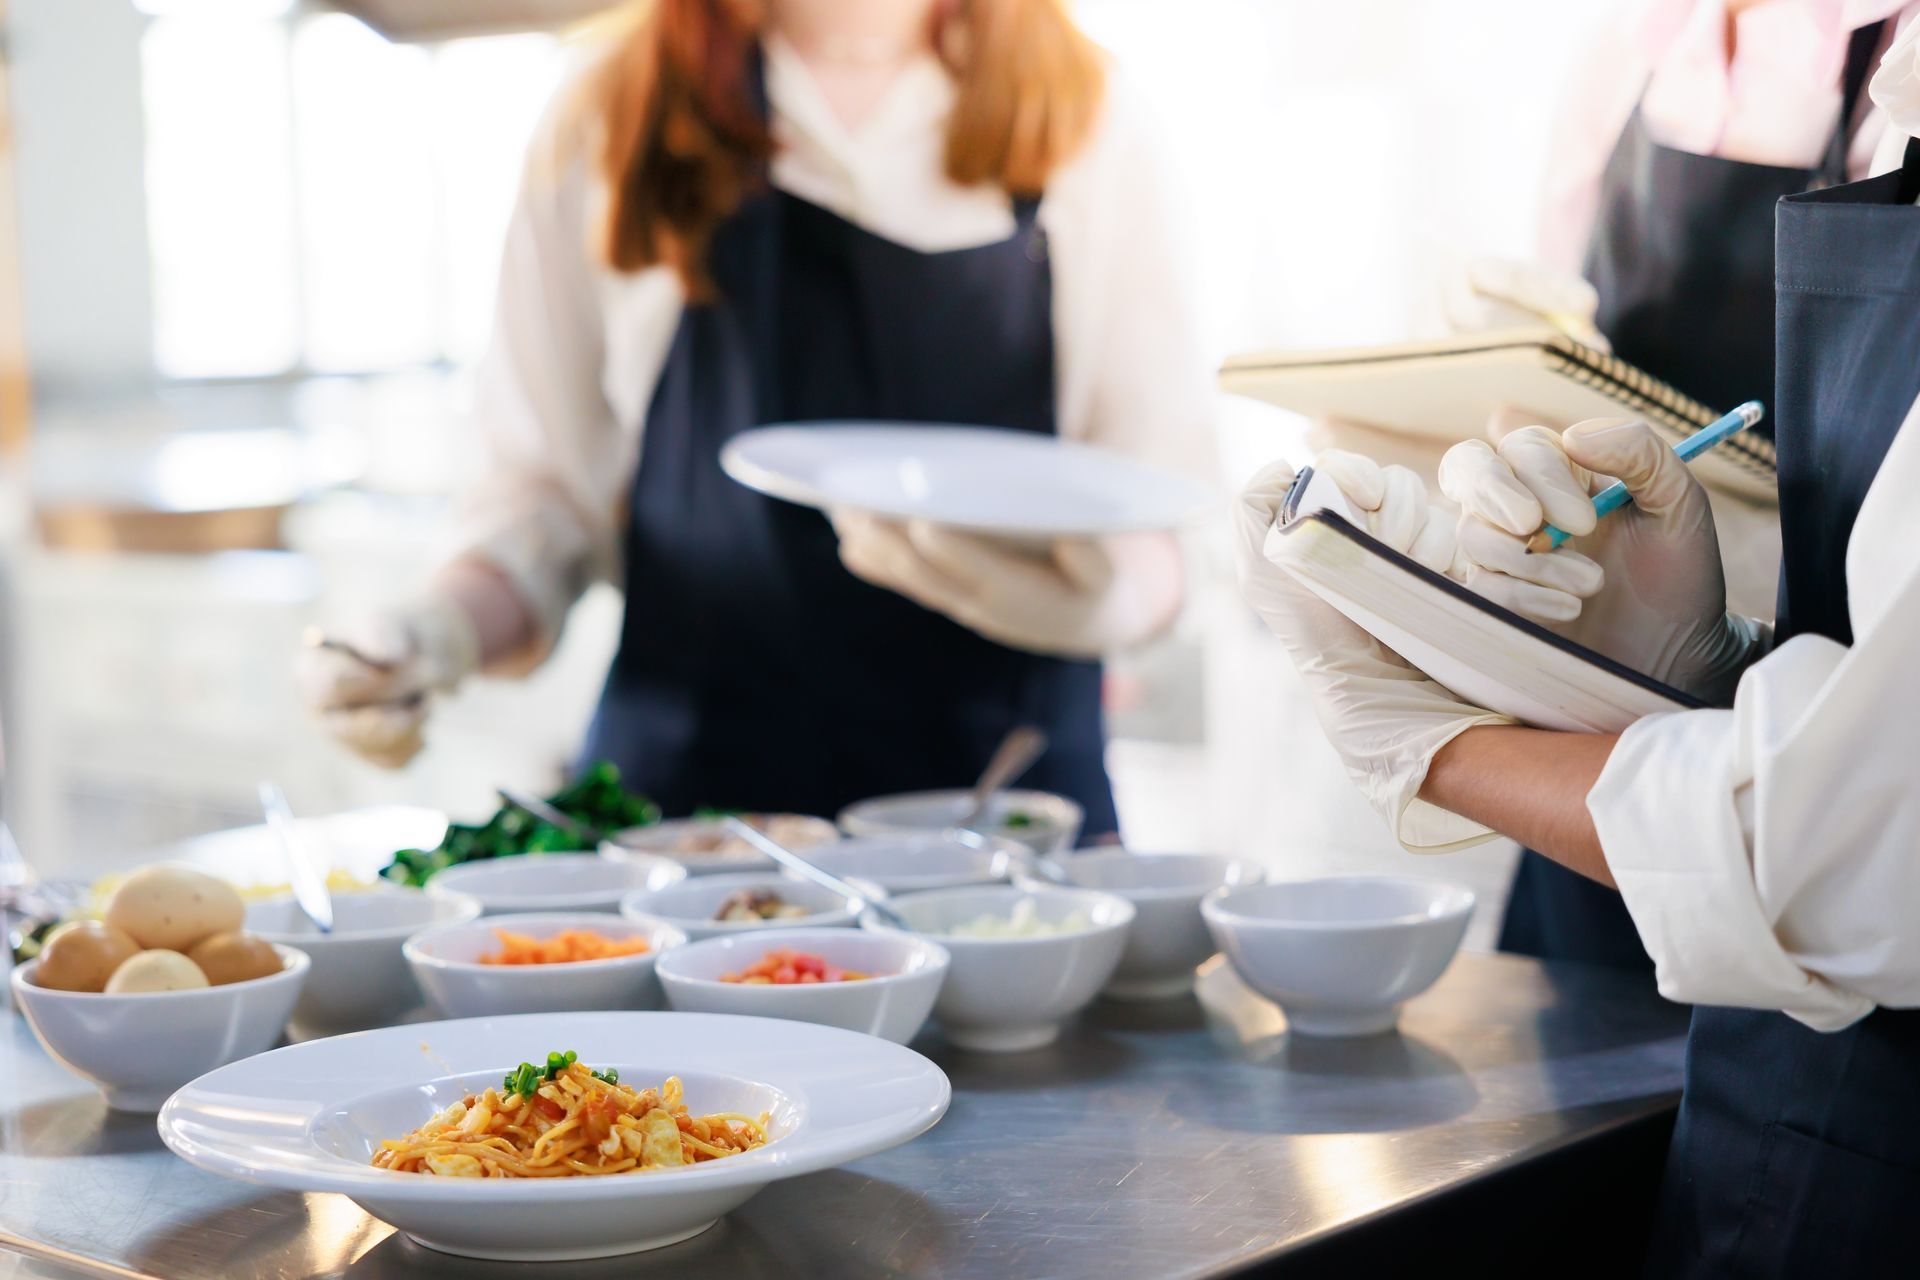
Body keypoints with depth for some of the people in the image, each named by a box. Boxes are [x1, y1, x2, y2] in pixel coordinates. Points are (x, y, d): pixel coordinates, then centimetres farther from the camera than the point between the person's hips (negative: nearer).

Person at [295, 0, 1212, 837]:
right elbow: (550, 490, 9)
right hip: (682, 782, 0)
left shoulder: (1093, 129, 5)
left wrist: (1097, 598, -18)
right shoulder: (605, 136, 5)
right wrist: (443, 633, -11)